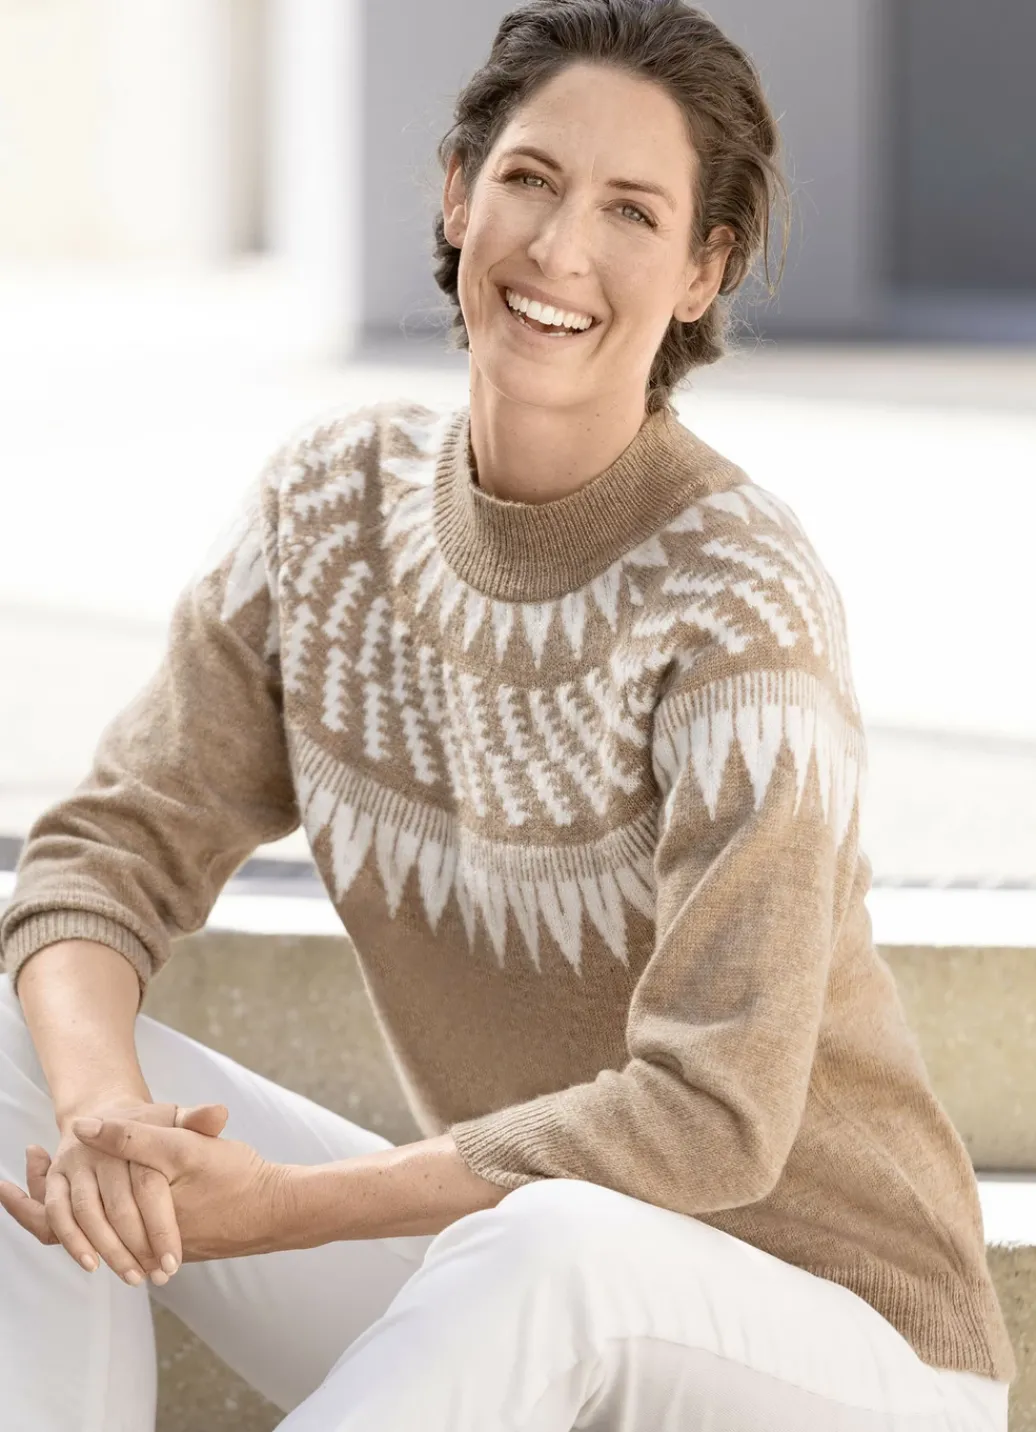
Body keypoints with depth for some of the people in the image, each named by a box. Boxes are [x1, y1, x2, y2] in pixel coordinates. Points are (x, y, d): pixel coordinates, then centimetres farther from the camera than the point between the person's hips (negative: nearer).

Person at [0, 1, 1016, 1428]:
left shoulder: (740, 597, -20)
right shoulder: (335, 498, -1)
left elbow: (711, 1115, -25)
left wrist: (277, 1207, -28)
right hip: (501, 1296, 6)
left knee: (547, 1251, -39)